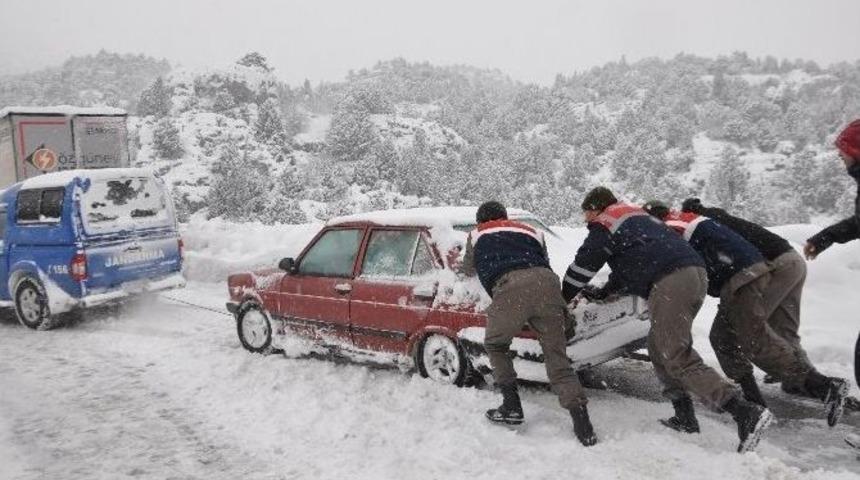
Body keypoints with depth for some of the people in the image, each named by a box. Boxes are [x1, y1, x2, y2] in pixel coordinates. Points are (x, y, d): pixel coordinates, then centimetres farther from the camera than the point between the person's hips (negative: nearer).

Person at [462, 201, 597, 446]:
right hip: (547, 281, 3)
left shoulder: (477, 235, 32)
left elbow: (468, 268, 48)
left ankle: (512, 407, 17)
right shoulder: (531, 231, 38)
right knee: (557, 356, 6)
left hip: (510, 286, -3)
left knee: (495, 345, 23)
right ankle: (583, 425, -5)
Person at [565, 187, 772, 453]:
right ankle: (685, 418, 17)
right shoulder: (637, 217, 34)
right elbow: (628, 267, 40)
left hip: (670, 283, -9)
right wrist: (601, 293, 42)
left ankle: (747, 412, -19)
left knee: (678, 358, -9)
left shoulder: (604, 224, 8)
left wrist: (560, 300, 22)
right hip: (696, 273, 9)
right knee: (659, 348, 19)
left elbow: (582, 266, 9)